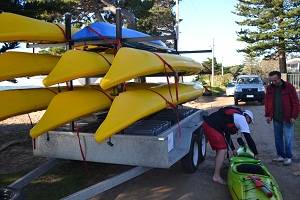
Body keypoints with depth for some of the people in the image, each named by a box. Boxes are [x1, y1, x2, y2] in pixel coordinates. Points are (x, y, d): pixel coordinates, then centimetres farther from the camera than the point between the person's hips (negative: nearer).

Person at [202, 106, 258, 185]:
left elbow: (227, 134, 33)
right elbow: (248, 138, 1)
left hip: (206, 123, 10)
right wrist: (255, 154, 8)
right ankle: (216, 177, -4)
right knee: (222, 150, -6)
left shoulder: (233, 116, 29)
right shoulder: (242, 119, 4)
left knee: (220, 149, 21)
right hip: (211, 127, -10)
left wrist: (233, 149, 34)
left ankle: (217, 170, 29)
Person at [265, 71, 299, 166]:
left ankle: (288, 157, 13)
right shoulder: (270, 88, 3)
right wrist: (268, 115, 5)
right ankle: (281, 155, 24)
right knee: (278, 138, 12)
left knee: (288, 138, 1)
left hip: (287, 118, -5)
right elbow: (267, 102, 10)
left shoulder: (289, 87, -9)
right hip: (276, 118, 5)